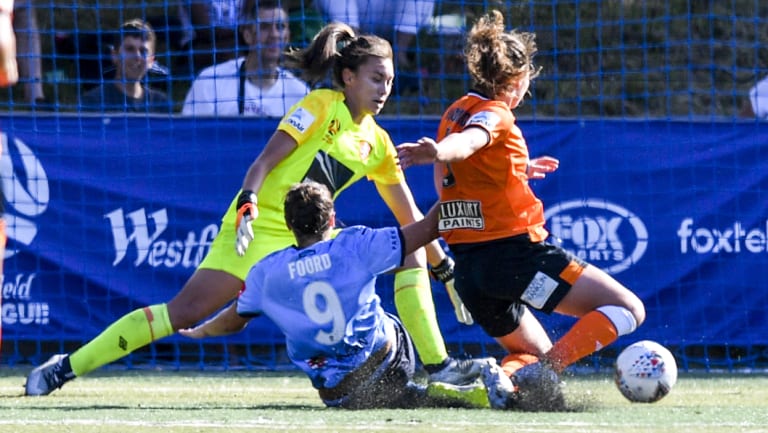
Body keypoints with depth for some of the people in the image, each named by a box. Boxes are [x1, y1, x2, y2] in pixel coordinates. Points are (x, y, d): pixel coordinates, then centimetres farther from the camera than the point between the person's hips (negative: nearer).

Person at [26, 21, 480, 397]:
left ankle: (437, 365, -1)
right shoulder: (322, 107, -6)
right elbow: (267, 159, -14)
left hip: (311, 240, 7)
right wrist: (247, 204, -29)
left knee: (409, 253, -3)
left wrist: (443, 264, 20)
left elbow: (410, 216, 20)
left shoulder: (378, 143, 12)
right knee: (186, 310, -18)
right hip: (260, 228, -7)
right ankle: (67, 367, -13)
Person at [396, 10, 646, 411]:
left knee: (536, 353, 26)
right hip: (515, 252, -8)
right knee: (627, 309, -3)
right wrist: (436, 153, -54)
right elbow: (466, 142, -31)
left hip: (468, 263, 8)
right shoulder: (496, 114, -8)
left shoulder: (455, 112, 16)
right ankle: (541, 373, -24)